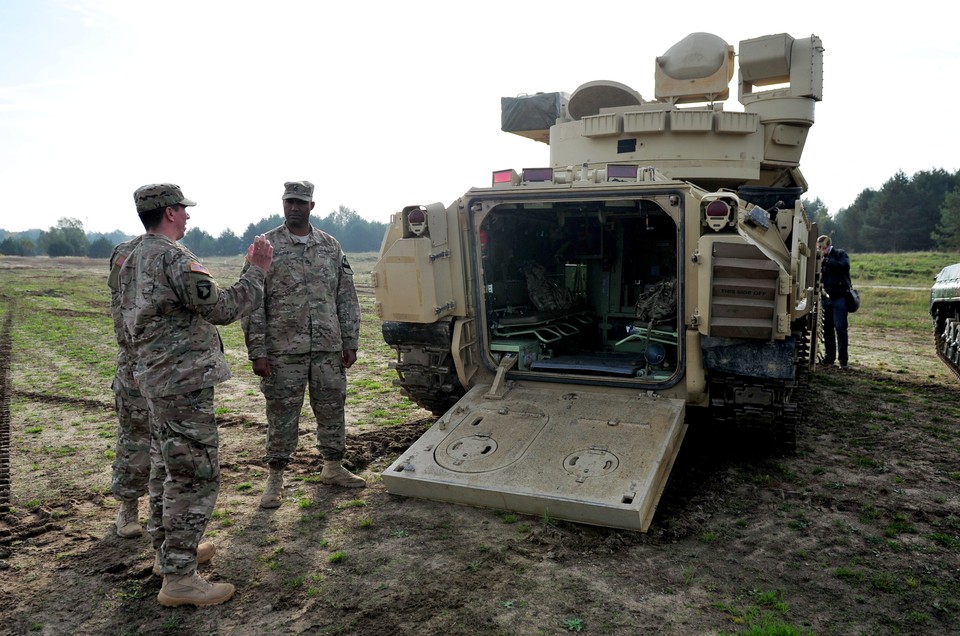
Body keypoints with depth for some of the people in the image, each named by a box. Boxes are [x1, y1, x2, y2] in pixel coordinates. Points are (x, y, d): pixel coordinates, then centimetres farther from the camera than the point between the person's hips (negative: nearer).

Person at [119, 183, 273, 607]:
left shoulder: (131, 261, 14)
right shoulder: (174, 258, -18)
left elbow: (127, 326, 21)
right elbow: (221, 309, -21)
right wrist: (257, 272, -12)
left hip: (154, 381, 10)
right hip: (184, 382, -10)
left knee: (167, 469, 20)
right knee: (196, 476, -5)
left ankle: (168, 551, 34)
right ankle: (179, 578, 0)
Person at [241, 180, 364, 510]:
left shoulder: (331, 246, 9)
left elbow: (346, 298, 11)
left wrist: (350, 343, 6)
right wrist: (257, 352, -9)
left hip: (329, 348, 3)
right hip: (283, 350, -3)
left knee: (332, 409, 12)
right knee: (281, 415, 4)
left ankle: (333, 468, 29)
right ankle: (275, 478, 18)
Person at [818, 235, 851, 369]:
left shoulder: (840, 254, 0)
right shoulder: (822, 258, 14)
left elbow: (844, 265, -20)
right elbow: (819, 276, 14)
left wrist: (826, 261, -20)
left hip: (839, 297, -5)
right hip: (826, 297, 5)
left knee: (840, 328, -7)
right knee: (827, 328, 8)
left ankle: (843, 359, -4)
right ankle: (829, 357, 16)